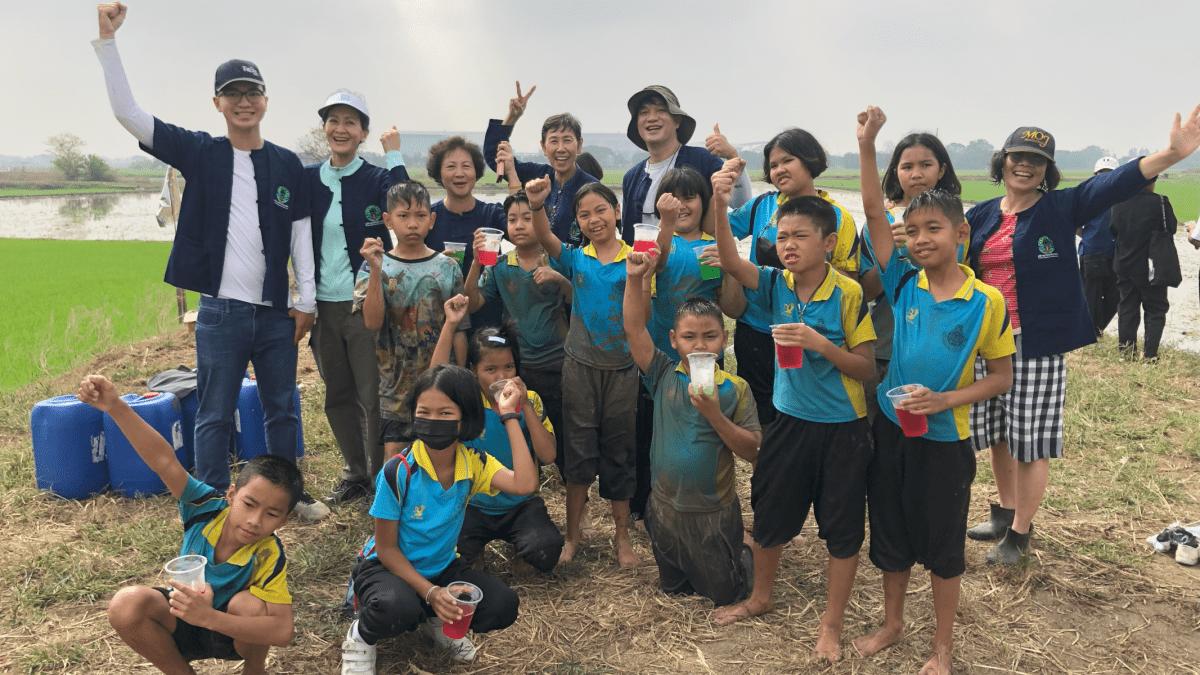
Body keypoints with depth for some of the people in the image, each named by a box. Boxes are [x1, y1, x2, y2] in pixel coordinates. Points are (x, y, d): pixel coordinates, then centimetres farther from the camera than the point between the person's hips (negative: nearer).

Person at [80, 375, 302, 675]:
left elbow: (283, 631, -40)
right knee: (126, 605, -25)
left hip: (236, 635, -2)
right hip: (184, 623, 3)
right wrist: (117, 407, -48)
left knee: (250, 603, -36)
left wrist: (207, 617, -49)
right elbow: (164, 461, -35)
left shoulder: (267, 556, -31)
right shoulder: (207, 506, -23)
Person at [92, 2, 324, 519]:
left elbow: (300, 234, 8)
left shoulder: (288, 165, 6)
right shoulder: (200, 153, 1)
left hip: (276, 312, 2)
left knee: (283, 411, 13)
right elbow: (127, 113, -4)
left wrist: (306, 301, 5)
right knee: (215, 416, 4)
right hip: (221, 311, -2)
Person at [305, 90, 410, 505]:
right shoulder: (308, 179, 7)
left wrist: (394, 156, -18)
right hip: (324, 304, 5)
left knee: (373, 397, -1)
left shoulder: (377, 178, -4)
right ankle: (355, 474, 29)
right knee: (337, 397, 13)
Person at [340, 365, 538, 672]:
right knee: (397, 608, -39)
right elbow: (386, 547, -15)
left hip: (441, 567, 4)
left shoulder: (474, 463, -11)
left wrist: (510, 416, -25)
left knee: (503, 605, -18)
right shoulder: (398, 471, -22)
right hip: (389, 566, -4)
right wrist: (430, 592, -24)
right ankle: (360, 636, -2)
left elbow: (525, 484, -30)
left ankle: (435, 621, 11)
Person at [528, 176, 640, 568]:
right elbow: (544, 236, -18)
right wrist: (537, 205, -37)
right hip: (580, 364, 0)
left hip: (621, 366, 0)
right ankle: (573, 534, 20)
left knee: (618, 451, 9)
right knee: (579, 451, 6)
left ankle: (622, 535, 24)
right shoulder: (575, 259, 0)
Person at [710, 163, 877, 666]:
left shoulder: (848, 293, -15)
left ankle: (832, 624, 29)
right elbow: (730, 262, -23)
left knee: (841, 530, 9)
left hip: (842, 427, -4)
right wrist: (719, 205, -37)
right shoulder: (776, 285, -5)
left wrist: (821, 344, -28)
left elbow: (866, 368, -12)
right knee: (769, 515, 17)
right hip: (790, 420, 4)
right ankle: (761, 598, 42)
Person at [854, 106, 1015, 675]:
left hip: (945, 439, -3)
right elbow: (873, 214, -11)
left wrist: (945, 400, -20)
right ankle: (891, 623, 40)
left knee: (943, 544, 12)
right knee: (890, 535, 17)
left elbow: (1002, 377, -5)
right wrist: (867, 146, -18)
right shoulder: (904, 282, -5)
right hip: (890, 429, 3)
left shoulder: (986, 302, -12)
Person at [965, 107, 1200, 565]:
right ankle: (1005, 512, 36)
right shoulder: (980, 216, 8)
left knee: (1030, 440, 1)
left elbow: (1112, 186, -18)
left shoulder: (1061, 209, -3)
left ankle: (1020, 533, 18)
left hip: (1038, 345, -4)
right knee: (997, 433, 15)